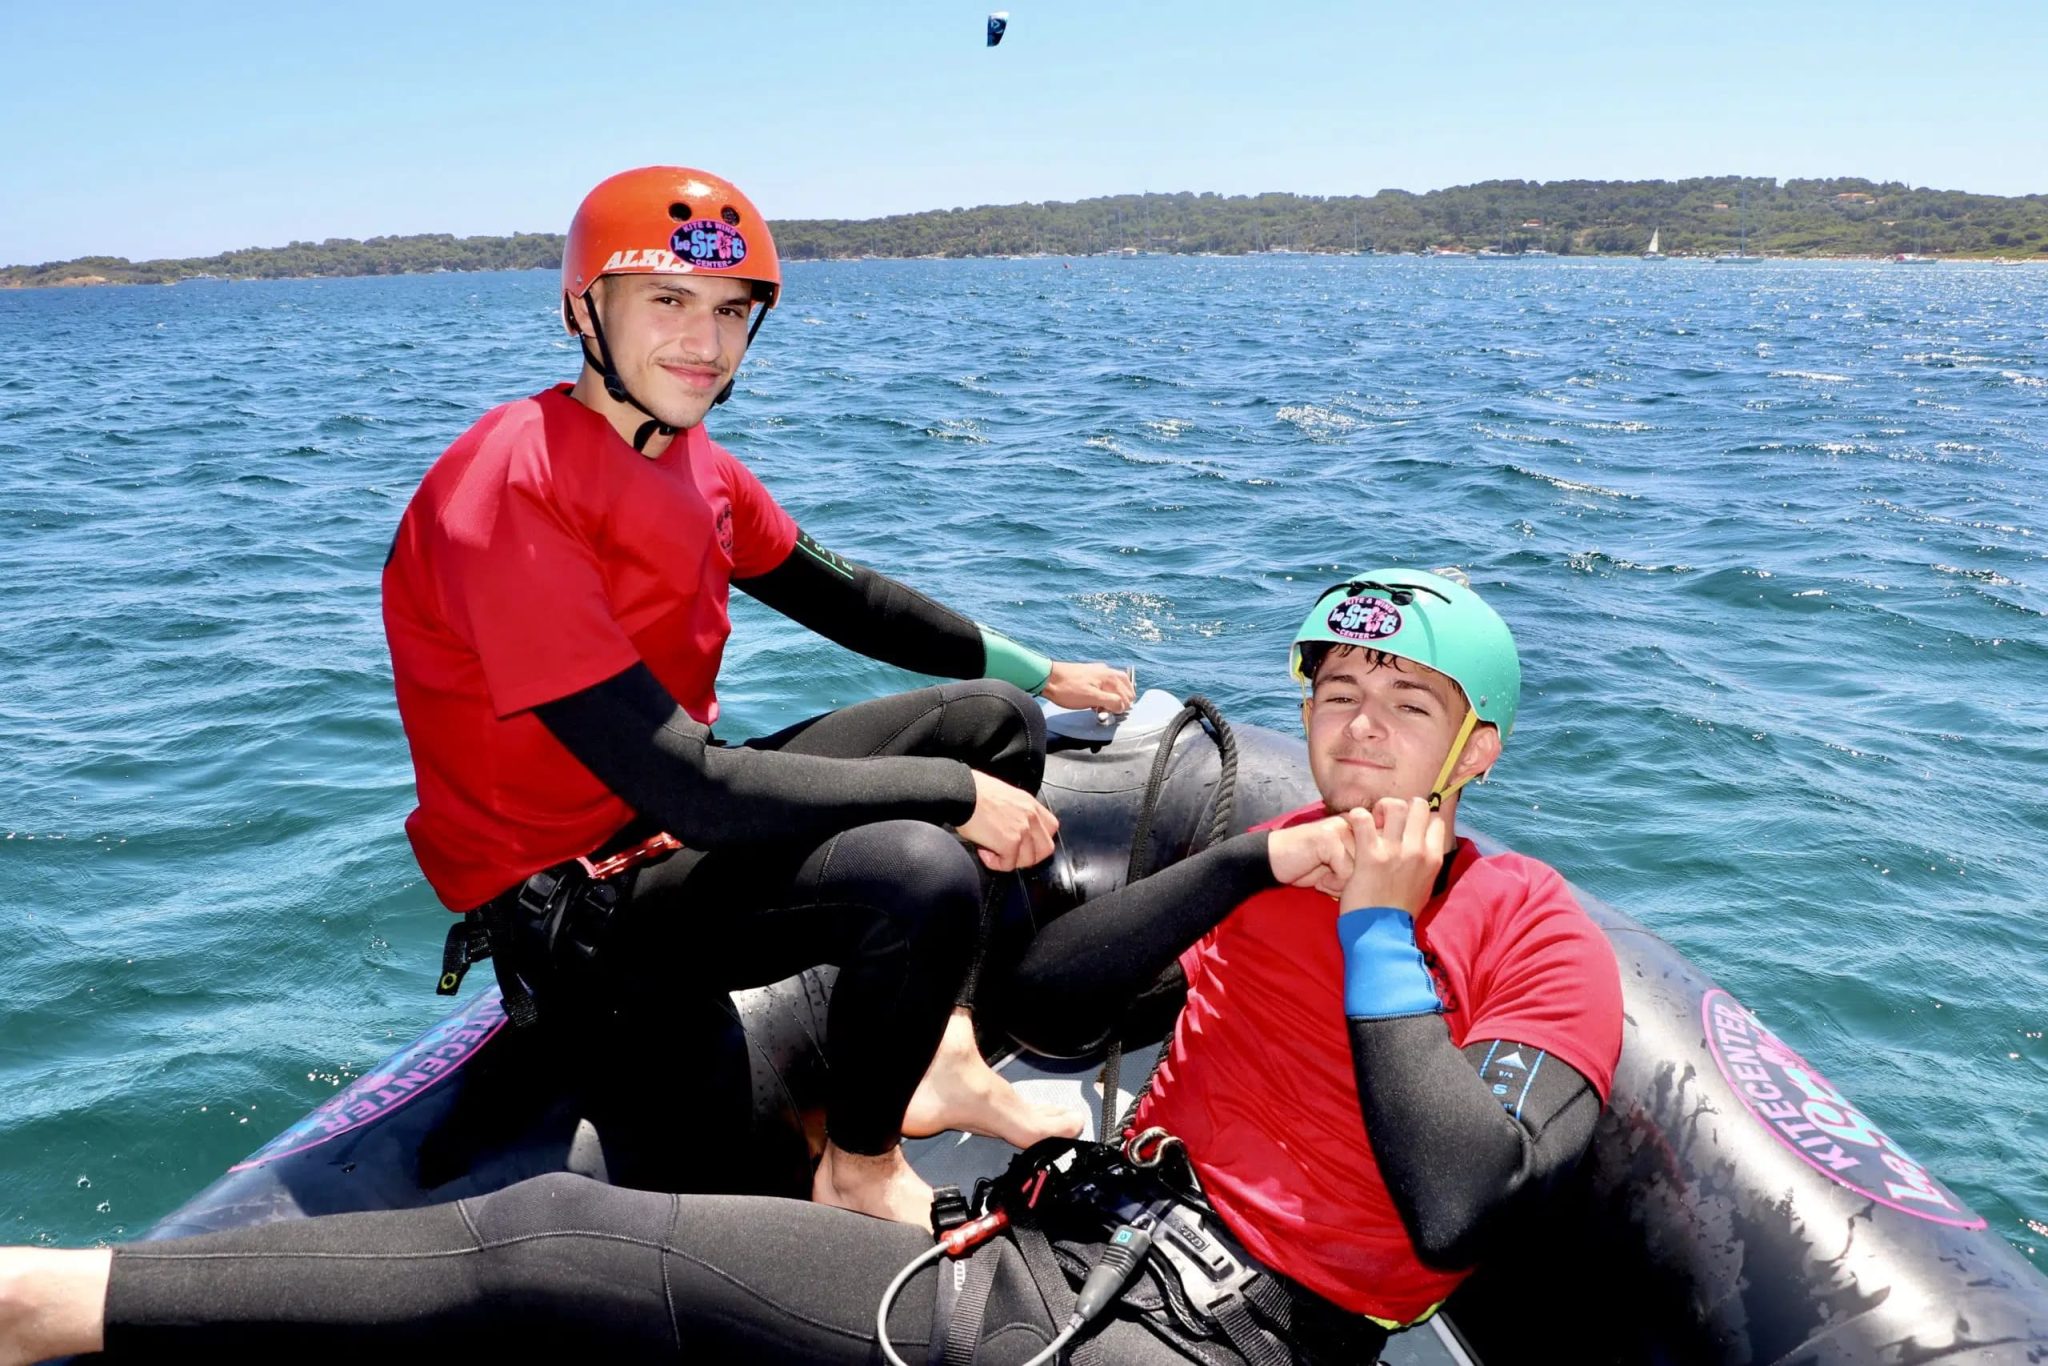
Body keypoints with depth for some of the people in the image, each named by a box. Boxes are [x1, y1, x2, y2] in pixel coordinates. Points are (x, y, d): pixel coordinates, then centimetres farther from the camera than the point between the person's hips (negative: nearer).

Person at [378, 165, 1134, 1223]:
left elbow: (834, 592, 18)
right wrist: (953, 792, -23)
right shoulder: (511, 491, -25)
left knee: (993, 721, 11)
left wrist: (1038, 673, 17)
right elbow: (684, 788, -29)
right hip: (570, 901, -9)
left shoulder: (689, 460, 2)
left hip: (676, 819, 10)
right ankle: (860, 1174, -2)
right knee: (921, 876, -32)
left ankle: (935, 1059, 10)